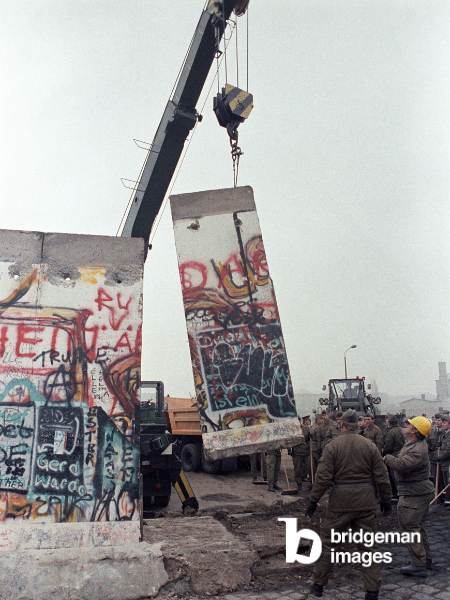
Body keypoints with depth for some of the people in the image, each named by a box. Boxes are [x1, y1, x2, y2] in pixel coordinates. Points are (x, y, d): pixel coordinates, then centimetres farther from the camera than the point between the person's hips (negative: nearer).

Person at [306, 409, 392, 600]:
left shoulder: (332, 446, -7)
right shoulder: (370, 446, 0)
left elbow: (323, 477, -10)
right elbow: (382, 478, 3)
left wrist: (313, 500, -2)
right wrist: (386, 500, 15)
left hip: (340, 502, -2)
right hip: (366, 501, 2)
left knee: (327, 542, 11)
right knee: (368, 545, 12)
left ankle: (318, 584, 22)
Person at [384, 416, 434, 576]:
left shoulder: (417, 450, -26)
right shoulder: (419, 445, 9)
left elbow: (403, 464, -38)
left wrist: (387, 458, -25)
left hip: (413, 495, -11)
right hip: (422, 492, 11)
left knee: (410, 528, -5)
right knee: (418, 527, 20)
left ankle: (419, 565, 0)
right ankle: (426, 559, 31)